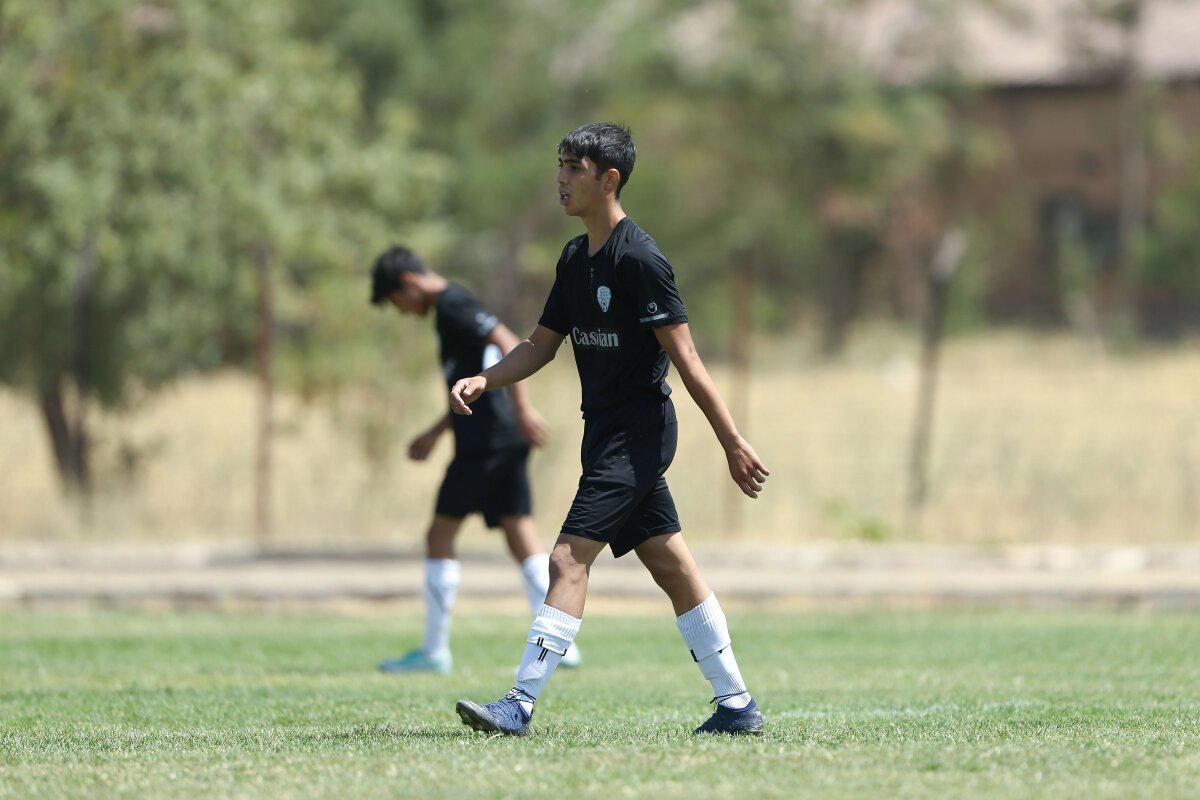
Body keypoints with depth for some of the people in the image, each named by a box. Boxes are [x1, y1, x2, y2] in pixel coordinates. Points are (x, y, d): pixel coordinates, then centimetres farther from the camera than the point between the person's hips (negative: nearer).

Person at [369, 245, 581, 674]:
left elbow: (508, 344, -22)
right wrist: (434, 433, 32)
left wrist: (522, 407, -27)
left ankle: (435, 651, 1)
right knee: (522, 538, 5)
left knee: (440, 534, -2)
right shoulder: (451, 308, 22)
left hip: (484, 443, -10)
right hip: (506, 443, 10)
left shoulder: (453, 306, -9)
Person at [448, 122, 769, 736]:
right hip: (608, 432, 9)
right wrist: (482, 381, 1)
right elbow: (542, 345, 18)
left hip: (636, 433, -9)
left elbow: (684, 357, -18)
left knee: (570, 559, -14)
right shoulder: (575, 259, 12)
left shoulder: (639, 259, -16)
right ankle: (737, 705, 16)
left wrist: (733, 442, -17)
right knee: (672, 567, 11)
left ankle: (521, 704, -16)